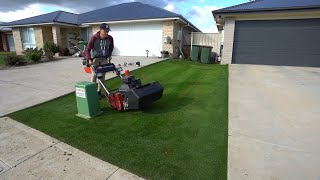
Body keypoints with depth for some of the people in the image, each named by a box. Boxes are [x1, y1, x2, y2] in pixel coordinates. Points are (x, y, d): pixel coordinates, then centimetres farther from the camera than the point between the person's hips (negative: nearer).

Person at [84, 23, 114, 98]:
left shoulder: (110, 38, -8)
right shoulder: (94, 38, -19)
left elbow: (111, 47, 14)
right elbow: (88, 49, -14)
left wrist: (110, 55, 5)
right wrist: (89, 59, -23)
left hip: (104, 59, 4)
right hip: (95, 58, -3)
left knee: (102, 75, 3)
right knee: (94, 75, -5)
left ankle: (99, 91, 14)